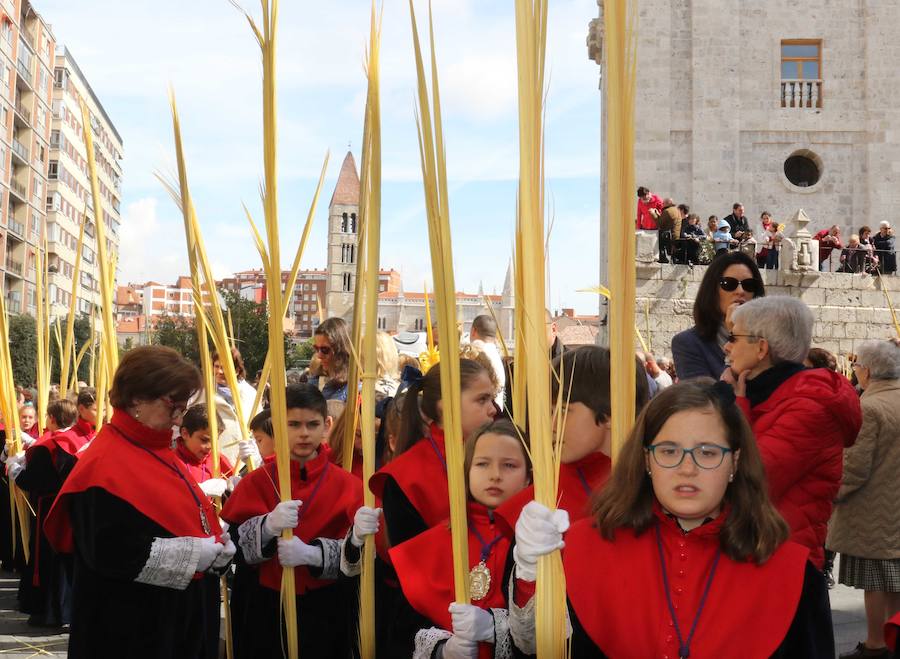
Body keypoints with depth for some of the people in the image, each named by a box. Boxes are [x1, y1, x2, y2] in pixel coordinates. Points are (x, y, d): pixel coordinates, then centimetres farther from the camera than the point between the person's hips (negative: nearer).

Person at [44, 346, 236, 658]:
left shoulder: (156, 449, 10)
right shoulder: (104, 465, -20)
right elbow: (110, 552, -27)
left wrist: (214, 542, -1)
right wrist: (194, 554, -22)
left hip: (175, 609, 9)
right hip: (128, 623, -9)